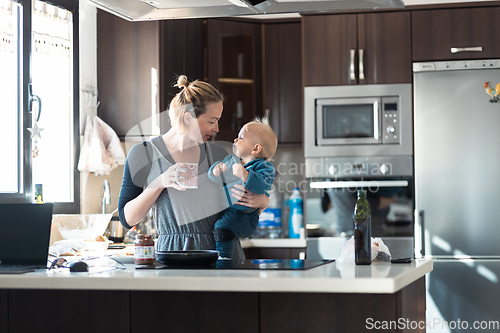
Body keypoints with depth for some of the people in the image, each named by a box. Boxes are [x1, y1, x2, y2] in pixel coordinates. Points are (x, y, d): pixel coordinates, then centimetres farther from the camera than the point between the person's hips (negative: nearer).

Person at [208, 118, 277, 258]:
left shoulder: (264, 167, -9)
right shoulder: (230, 160, 12)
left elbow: (262, 186, -26)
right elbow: (213, 178, 8)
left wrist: (245, 175, -40)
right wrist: (216, 170, -15)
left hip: (244, 216, -8)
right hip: (224, 211, 8)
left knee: (222, 227, -29)